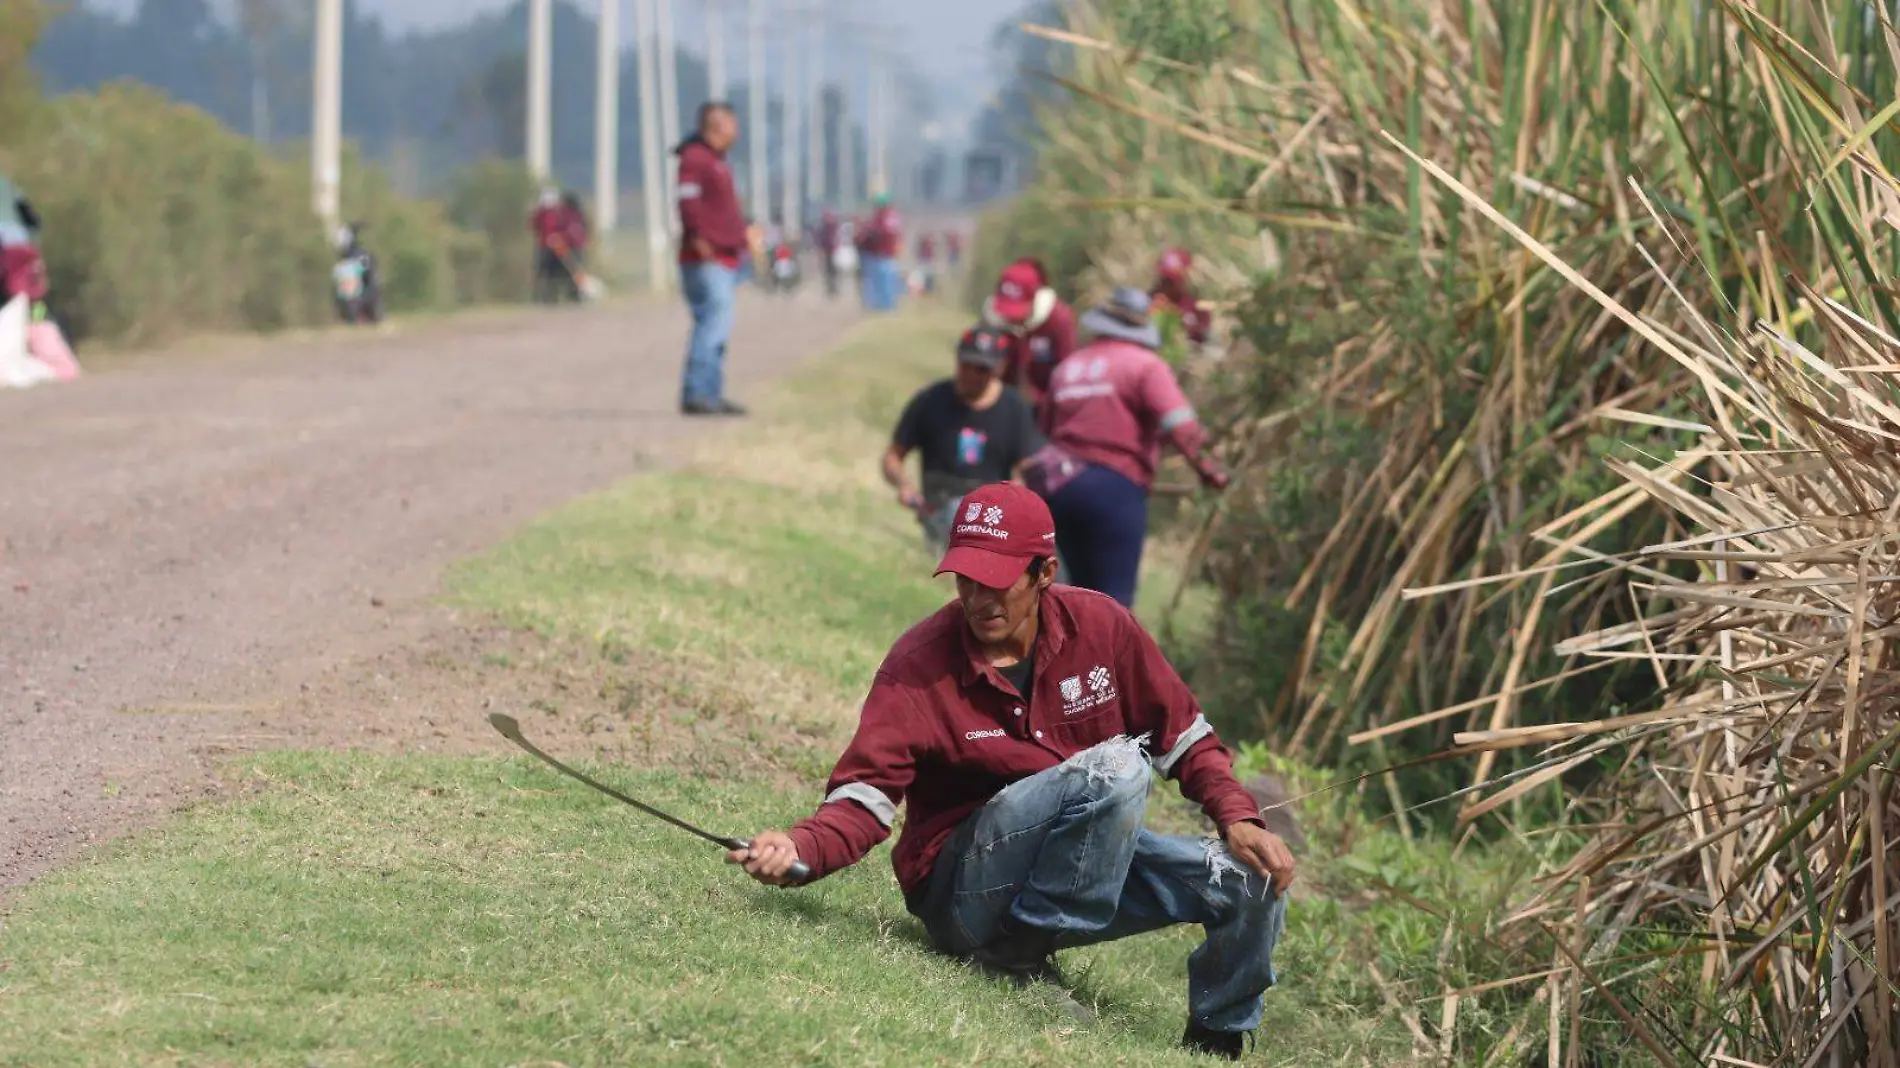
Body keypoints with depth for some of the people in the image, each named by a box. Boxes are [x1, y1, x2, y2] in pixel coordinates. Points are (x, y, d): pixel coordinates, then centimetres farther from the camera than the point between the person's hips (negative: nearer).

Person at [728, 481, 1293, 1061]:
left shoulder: (1100, 625, -3)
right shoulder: (919, 664, -14)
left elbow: (1184, 736, 5)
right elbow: (863, 797, -22)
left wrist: (1238, 819, -11)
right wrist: (798, 850, -42)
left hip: (1093, 860, 6)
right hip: (962, 894, -6)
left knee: (1254, 878, -8)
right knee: (1117, 765, -29)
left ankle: (1215, 1043, 17)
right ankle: (1025, 961, -17)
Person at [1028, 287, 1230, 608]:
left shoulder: (1068, 367, 16)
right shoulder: (1144, 365, -4)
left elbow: (1046, 428, 18)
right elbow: (1178, 424, -17)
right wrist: (1205, 465, -16)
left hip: (1059, 485, 6)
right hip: (1115, 488, -6)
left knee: (1084, 590, 19)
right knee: (1115, 595, -6)